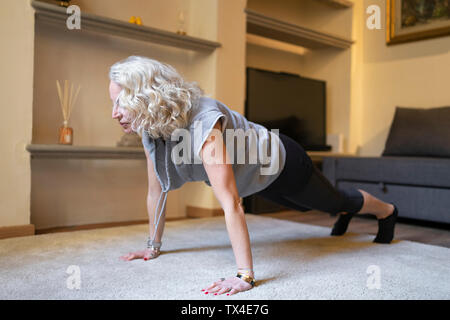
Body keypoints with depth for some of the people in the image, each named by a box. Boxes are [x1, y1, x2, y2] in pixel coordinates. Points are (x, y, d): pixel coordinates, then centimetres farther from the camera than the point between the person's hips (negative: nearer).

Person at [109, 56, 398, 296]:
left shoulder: (203, 124, -44)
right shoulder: (150, 129, -20)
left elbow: (231, 204, -47)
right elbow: (156, 192, -8)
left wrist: (245, 276, -47)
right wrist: (154, 245, -1)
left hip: (283, 164, -7)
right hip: (259, 179, 7)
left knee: (337, 200, 20)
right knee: (306, 206, 35)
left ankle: (387, 211, 55)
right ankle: (345, 215, 69)